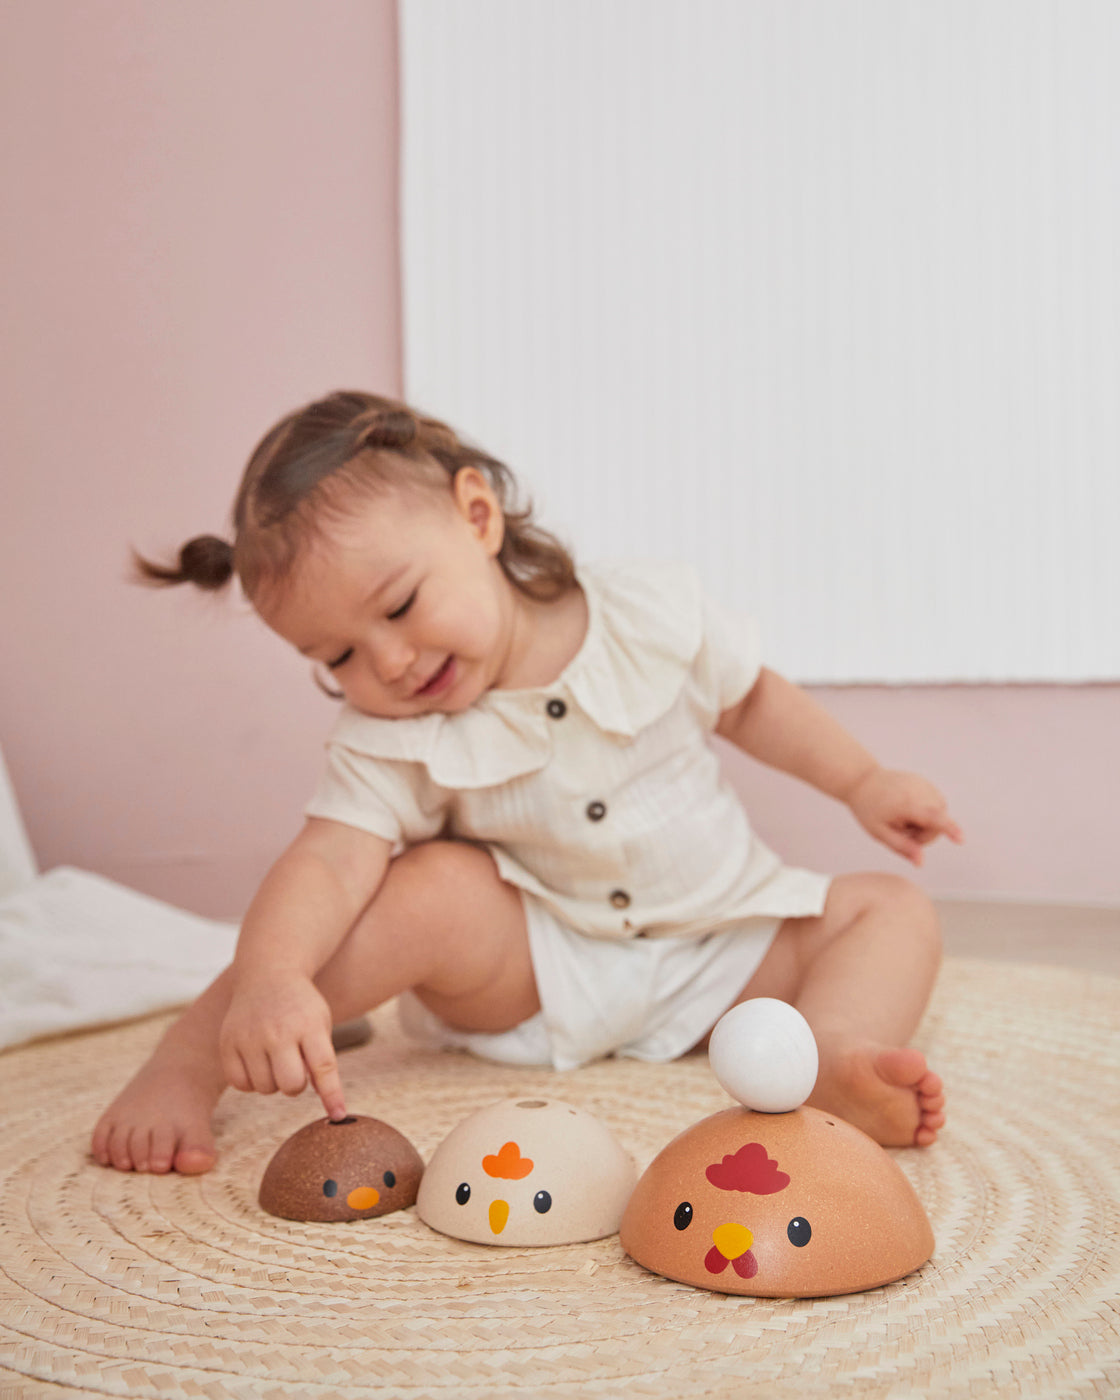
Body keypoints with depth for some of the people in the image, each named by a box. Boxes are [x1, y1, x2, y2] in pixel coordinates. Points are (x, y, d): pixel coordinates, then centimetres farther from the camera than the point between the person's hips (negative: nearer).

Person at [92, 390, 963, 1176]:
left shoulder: (653, 617, -12)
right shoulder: (388, 744, -16)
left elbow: (749, 698, 7)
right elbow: (329, 862, -32)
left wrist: (862, 782, 8)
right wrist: (269, 975, -51)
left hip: (724, 954, 3)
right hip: (530, 976, -2)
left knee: (896, 909, -11)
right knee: (436, 887, -31)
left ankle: (832, 1052, -40)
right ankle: (190, 1057, -23)